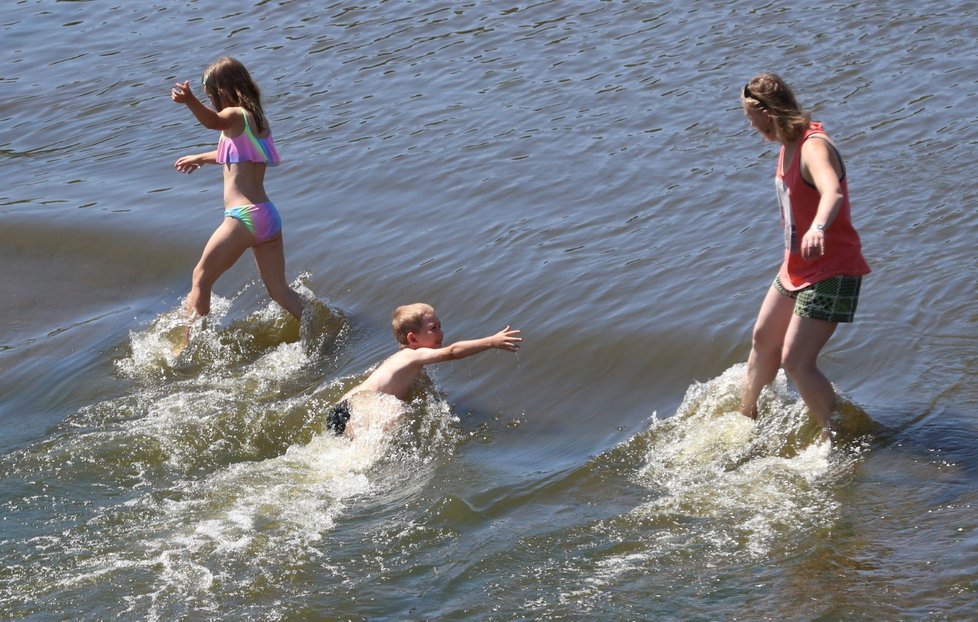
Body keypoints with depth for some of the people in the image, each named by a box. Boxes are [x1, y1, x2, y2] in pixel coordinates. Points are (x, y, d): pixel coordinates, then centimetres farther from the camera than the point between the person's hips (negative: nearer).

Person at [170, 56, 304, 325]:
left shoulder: (236, 115, -5)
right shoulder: (259, 119, 21)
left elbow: (213, 121, -32)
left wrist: (190, 101, -50)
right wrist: (200, 158, 54)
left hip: (243, 218, -8)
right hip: (269, 215, 8)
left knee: (201, 278, 7)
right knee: (279, 291, 15)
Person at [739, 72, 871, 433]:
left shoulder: (814, 147, -26)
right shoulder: (789, 145, 5)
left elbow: (832, 192, -47)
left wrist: (818, 228, -66)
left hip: (830, 272, -10)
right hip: (796, 268, 10)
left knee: (796, 362, -15)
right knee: (763, 341, 24)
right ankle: (746, 415, 46)